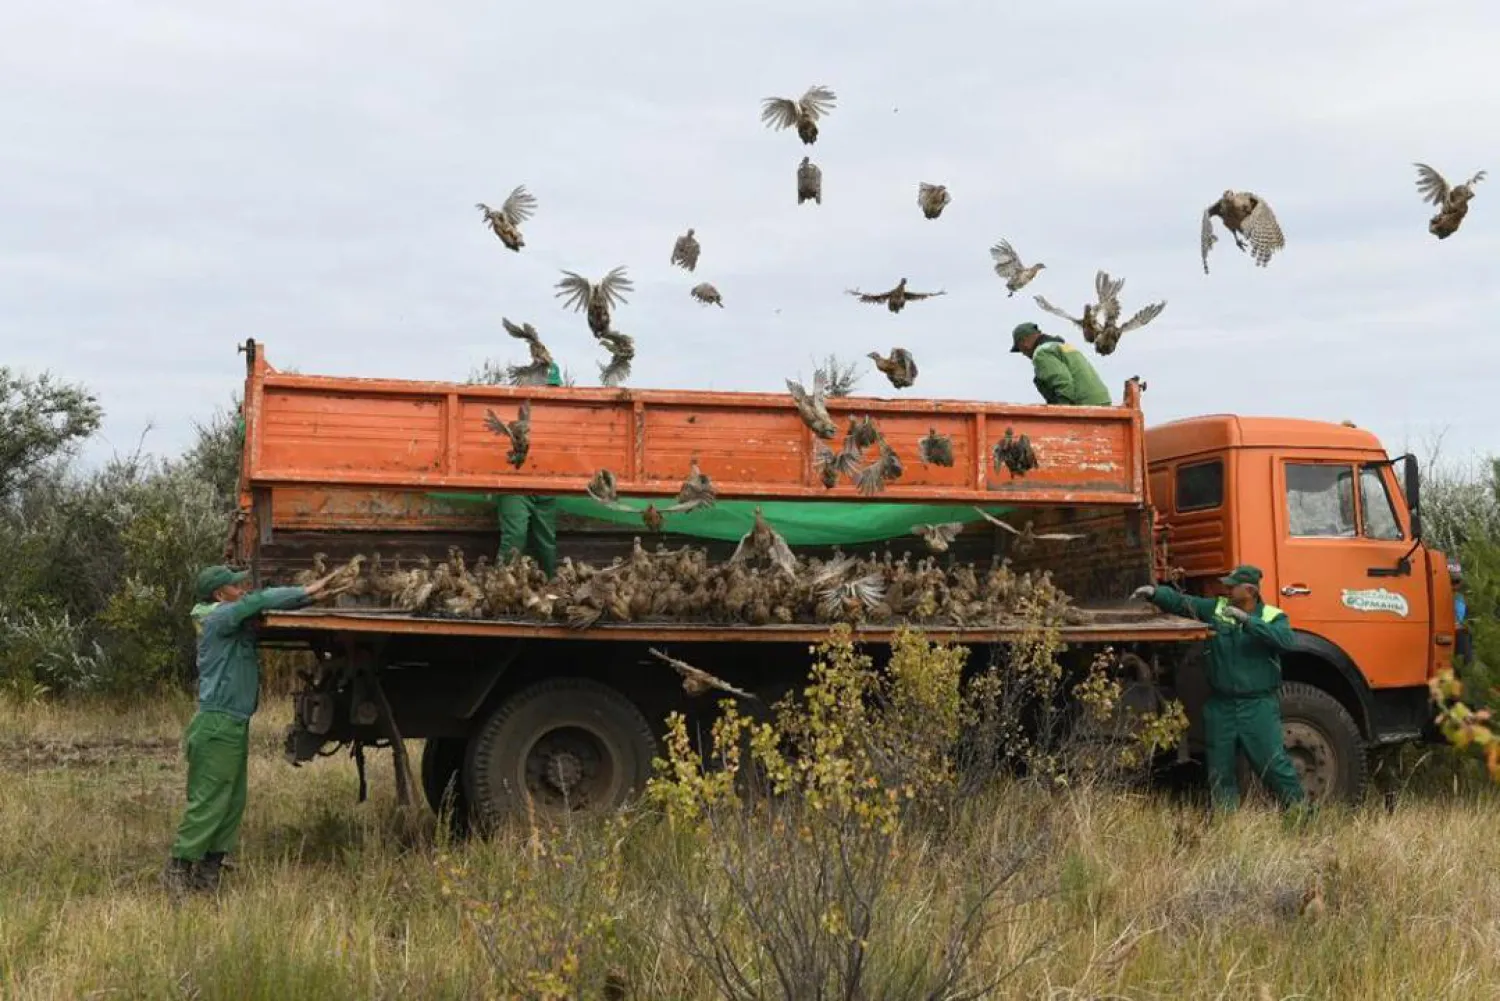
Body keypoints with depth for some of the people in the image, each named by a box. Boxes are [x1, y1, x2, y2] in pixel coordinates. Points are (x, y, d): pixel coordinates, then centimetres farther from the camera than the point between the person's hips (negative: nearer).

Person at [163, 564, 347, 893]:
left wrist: (309, 596, -1)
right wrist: (305, 592, -18)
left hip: (236, 726, 9)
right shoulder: (219, 619, -11)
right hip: (217, 725, -9)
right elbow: (259, 600, -22)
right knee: (207, 804, -7)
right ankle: (177, 870, 0)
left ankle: (208, 873, 14)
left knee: (232, 804, 9)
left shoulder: (240, 622, 15)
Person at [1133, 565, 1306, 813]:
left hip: (1258, 706, -4)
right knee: (1219, 769, 10)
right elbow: (1181, 602, 3)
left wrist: (1247, 620, -29)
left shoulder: (1273, 617, -2)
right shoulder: (1216, 608, 7)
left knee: (1274, 762, -6)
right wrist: (1155, 593, -14)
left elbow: (1284, 639, -22)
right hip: (1220, 705, 4)